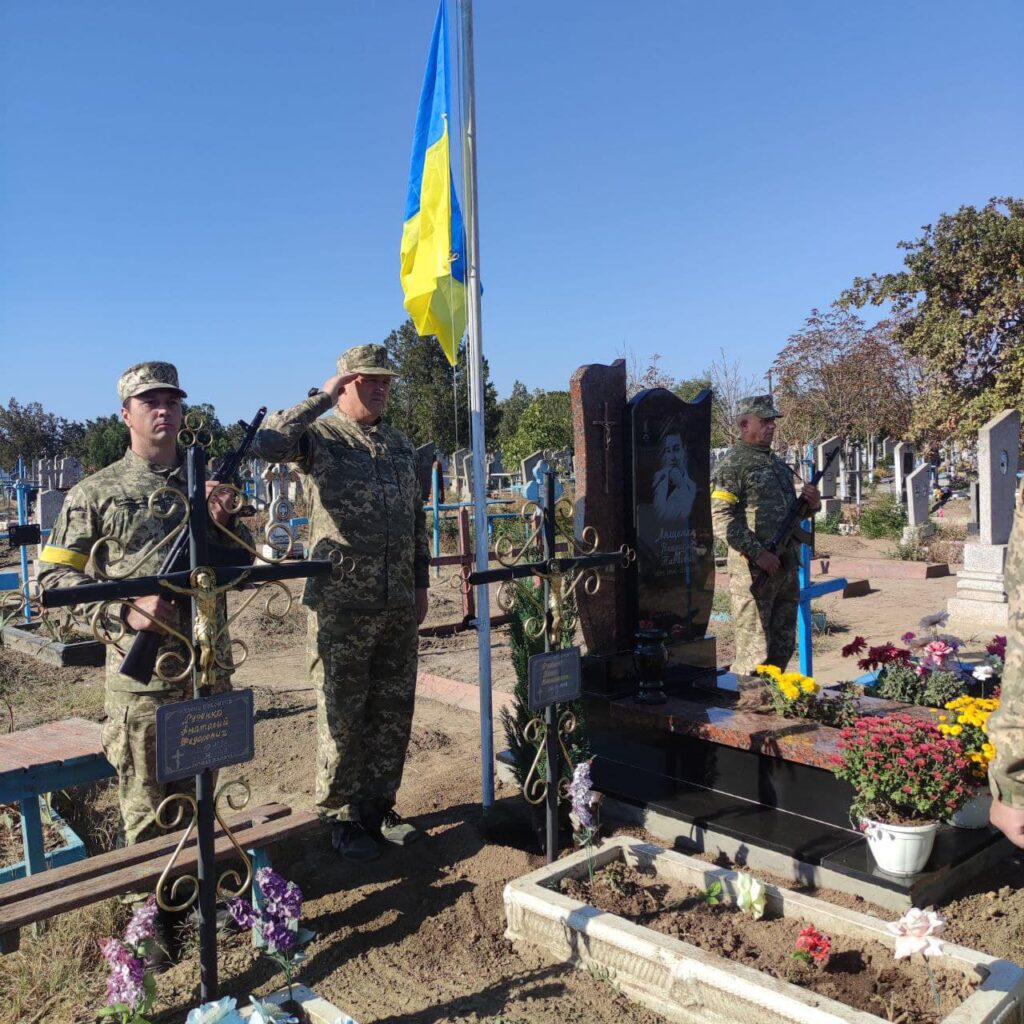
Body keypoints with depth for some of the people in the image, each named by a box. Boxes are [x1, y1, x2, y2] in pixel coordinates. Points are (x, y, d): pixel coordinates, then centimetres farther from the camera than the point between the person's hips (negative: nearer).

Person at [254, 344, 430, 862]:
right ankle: (341, 816, 21)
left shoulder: (400, 445, 14)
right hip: (341, 606, -6)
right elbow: (268, 442, -27)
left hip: (398, 606, 6)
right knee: (342, 716, 5)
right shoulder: (320, 436, -4)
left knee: (393, 713, 13)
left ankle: (379, 805, 29)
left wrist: (421, 585, 14)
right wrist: (323, 396, -17)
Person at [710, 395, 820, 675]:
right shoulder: (733, 465, -8)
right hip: (753, 568, -8)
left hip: (787, 566, 8)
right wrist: (757, 553, -22)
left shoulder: (777, 463, 18)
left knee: (783, 647, 15)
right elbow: (720, 519, -17)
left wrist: (811, 504, 6)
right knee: (753, 652, -6)